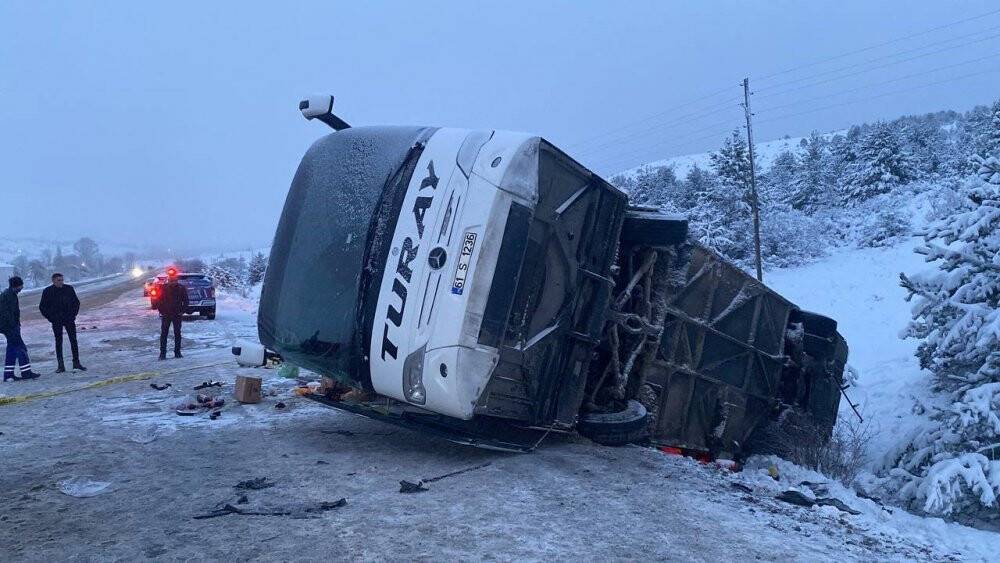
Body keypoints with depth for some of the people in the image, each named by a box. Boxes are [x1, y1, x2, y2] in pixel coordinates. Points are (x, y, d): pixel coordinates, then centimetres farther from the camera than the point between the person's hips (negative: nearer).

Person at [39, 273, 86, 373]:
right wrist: (51, 318, -3)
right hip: (56, 322, -1)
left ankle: (76, 363, 10)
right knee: (58, 342, 1)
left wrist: (73, 315, 3)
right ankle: (61, 366, 5)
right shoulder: (48, 291, -3)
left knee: (73, 341, 1)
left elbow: (76, 302, 13)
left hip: (69, 319, 2)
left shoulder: (69, 289, 2)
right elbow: (42, 307, 4)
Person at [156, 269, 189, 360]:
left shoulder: (181, 288, 2)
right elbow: (158, 301, 5)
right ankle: (162, 353, 2)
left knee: (177, 334, 6)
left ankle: (177, 352, 14)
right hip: (165, 315, -1)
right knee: (163, 334, -2)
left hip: (177, 315, 1)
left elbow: (186, 301, 6)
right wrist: (161, 311, -4)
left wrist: (182, 311, -3)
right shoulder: (163, 288, 1)